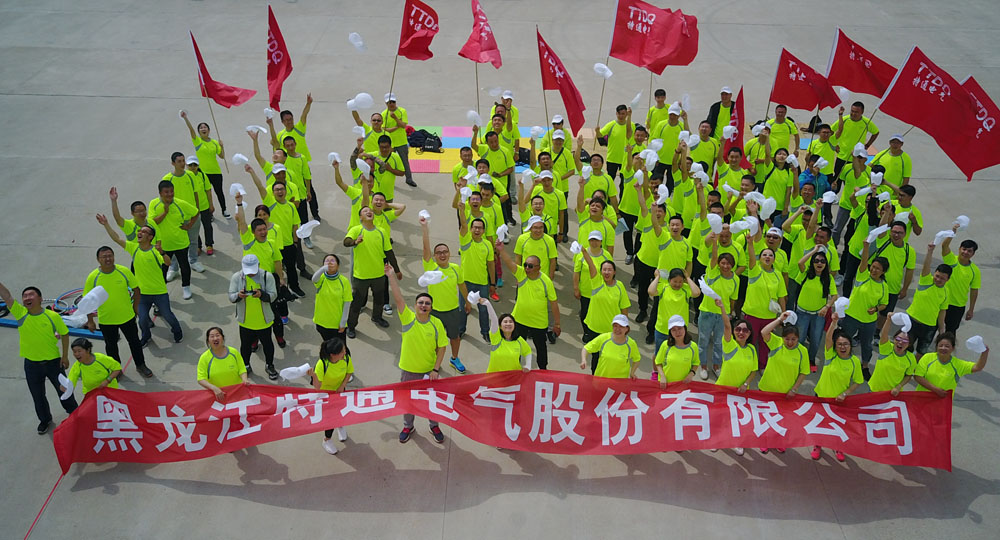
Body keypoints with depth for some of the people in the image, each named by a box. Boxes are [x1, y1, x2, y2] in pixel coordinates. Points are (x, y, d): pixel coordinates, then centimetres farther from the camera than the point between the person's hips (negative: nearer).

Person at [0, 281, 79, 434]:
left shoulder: (53, 316, -15)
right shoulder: (20, 313, -10)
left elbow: (64, 334, -3)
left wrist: (65, 356, -2)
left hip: (53, 361, -2)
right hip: (31, 364, 2)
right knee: (37, 395, 17)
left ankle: (73, 412, 42)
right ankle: (45, 419, 41)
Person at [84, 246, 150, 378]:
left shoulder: (124, 271, -12)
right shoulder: (93, 277, -14)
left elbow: (136, 290, 3)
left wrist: (135, 306, 5)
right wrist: (90, 321, -4)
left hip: (127, 316, 1)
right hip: (106, 320, 0)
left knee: (134, 342, 15)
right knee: (111, 346, 17)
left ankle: (140, 365, 35)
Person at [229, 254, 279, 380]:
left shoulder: (267, 276, -14)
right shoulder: (236, 277, -10)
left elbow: (272, 295, -16)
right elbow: (231, 297, -9)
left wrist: (261, 294, -36)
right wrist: (238, 295, -33)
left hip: (264, 320, -1)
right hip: (245, 321, 1)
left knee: (267, 343, 17)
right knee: (245, 345, 18)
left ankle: (269, 366, 37)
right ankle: (246, 366, 40)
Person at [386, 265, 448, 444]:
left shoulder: (437, 323, -13)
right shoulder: (408, 318, -14)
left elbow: (441, 348, -6)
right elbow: (398, 298, -25)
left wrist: (436, 369, -11)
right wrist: (391, 277, -36)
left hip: (430, 370, 0)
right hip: (409, 370, 0)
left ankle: (434, 426, 40)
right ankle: (408, 426, 41)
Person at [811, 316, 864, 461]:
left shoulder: (855, 361, -12)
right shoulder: (831, 355, -15)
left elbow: (857, 382, -4)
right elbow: (828, 337, -31)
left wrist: (845, 394, -15)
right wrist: (834, 322, -46)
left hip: (839, 400, 0)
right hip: (822, 395, 0)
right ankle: (817, 446, 35)